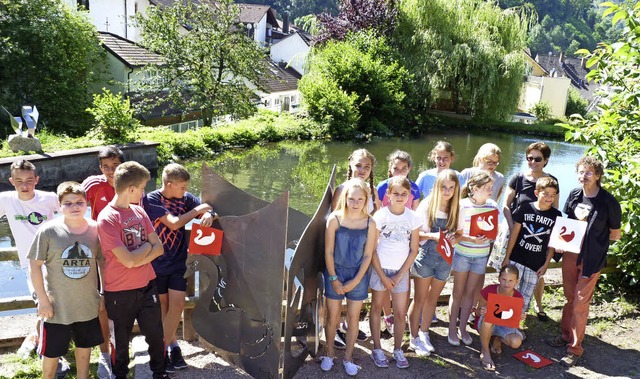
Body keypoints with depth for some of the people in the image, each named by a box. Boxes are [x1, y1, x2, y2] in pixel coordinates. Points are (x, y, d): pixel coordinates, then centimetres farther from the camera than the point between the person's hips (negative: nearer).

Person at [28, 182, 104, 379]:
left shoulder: (95, 229, -6)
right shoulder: (48, 231, -13)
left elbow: (103, 262, 4)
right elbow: (35, 266, -8)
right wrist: (43, 300, -10)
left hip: (88, 304, 3)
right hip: (57, 306, -3)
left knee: (85, 346, 20)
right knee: (52, 352, 12)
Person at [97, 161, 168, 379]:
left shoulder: (139, 212, 3)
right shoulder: (107, 219, -18)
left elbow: (159, 248, 1)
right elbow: (127, 260, -23)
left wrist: (139, 259, -15)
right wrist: (147, 246, -6)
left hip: (147, 285, 5)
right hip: (120, 292, -5)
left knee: (156, 334, 14)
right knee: (121, 339, 14)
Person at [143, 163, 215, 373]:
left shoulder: (186, 198, -2)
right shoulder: (151, 199, -15)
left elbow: (208, 211, -1)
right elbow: (174, 223, -24)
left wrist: (208, 215, -24)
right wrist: (197, 210, -16)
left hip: (178, 262, 3)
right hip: (157, 263, -3)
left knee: (177, 304, -2)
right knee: (163, 305, 10)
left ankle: (163, 348, 15)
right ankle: (172, 344, 27)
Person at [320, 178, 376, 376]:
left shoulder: (370, 223, -10)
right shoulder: (335, 219, -14)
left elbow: (368, 255, -5)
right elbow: (328, 252, -9)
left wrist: (355, 281, -9)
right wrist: (334, 279, -9)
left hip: (358, 275, 1)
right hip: (335, 272, -1)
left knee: (353, 317, 10)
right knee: (333, 316, 9)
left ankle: (348, 357, 27)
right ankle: (329, 354, 29)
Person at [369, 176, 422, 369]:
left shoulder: (413, 218, -5)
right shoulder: (380, 216, -12)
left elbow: (413, 250, -1)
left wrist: (399, 276, -6)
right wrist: (383, 277, -10)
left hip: (401, 271, 2)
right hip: (380, 269, -1)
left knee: (400, 313, 6)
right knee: (377, 308, 10)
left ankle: (398, 349, 25)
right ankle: (377, 349, 23)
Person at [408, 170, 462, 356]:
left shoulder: (457, 209, -1)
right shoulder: (427, 205, -11)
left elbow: (459, 232, 9)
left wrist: (455, 238, -13)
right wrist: (432, 236, -25)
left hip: (445, 258, 4)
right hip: (425, 257, -4)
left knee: (433, 299, 17)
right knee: (420, 299, 7)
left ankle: (424, 333, 36)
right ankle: (414, 338, 21)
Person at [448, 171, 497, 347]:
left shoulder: (493, 206, -2)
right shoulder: (462, 205, -14)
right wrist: (471, 239, -26)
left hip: (481, 255, 3)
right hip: (462, 253, -3)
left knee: (470, 292, 12)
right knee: (458, 291, 8)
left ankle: (463, 327, 25)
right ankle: (452, 329, 18)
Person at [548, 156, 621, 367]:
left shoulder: (609, 202, -14)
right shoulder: (574, 195, 0)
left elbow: (615, 234, -4)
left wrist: (593, 237, -13)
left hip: (591, 258, -5)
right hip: (570, 253, 5)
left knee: (580, 303, 0)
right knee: (570, 298, 17)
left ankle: (575, 348, 13)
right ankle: (566, 335, 34)